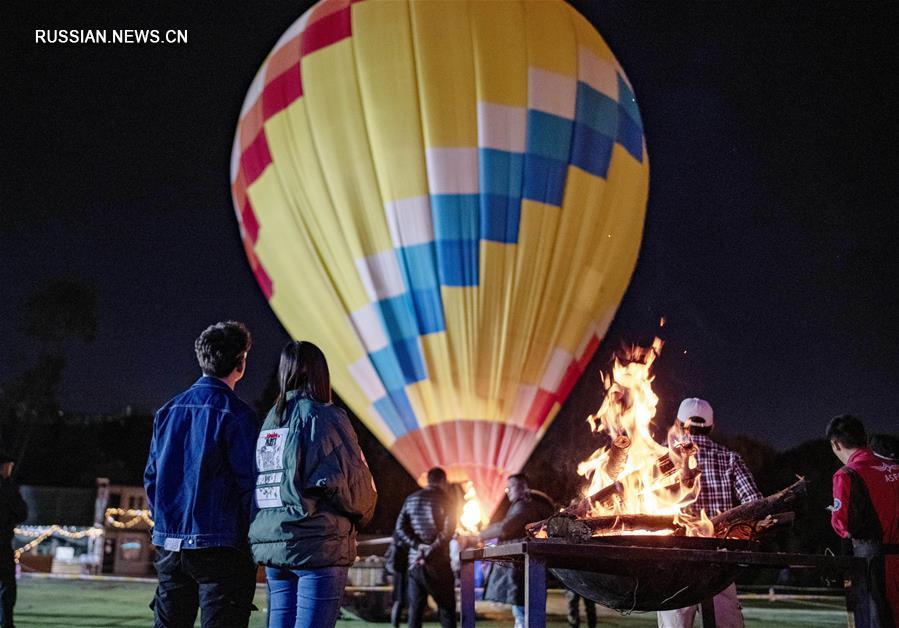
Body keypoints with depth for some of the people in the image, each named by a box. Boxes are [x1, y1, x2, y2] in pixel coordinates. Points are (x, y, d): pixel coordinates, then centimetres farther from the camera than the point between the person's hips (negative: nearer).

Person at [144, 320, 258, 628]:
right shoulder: (235, 415, -11)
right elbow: (249, 483, -12)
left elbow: (151, 477, 12)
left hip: (169, 544, 6)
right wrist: (250, 538, -1)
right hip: (218, 546, -6)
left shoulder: (168, 410, 8)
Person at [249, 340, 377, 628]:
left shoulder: (270, 421, 10)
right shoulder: (325, 416, -8)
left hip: (271, 543, 6)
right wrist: (361, 516, 7)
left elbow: (259, 480, 10)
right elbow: (353, 478, -12)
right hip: (318, 545, -6)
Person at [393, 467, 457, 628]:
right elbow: (448, 530, -15)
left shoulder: (411, 499, 10)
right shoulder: (445, 499, -3)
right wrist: (430, 551, -12)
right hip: (438, 563, -4)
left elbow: (400, 529, 3)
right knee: (447, 610, 1)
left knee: (415, 611, 7)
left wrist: (418, 545, -5)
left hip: (415, 562, 4)